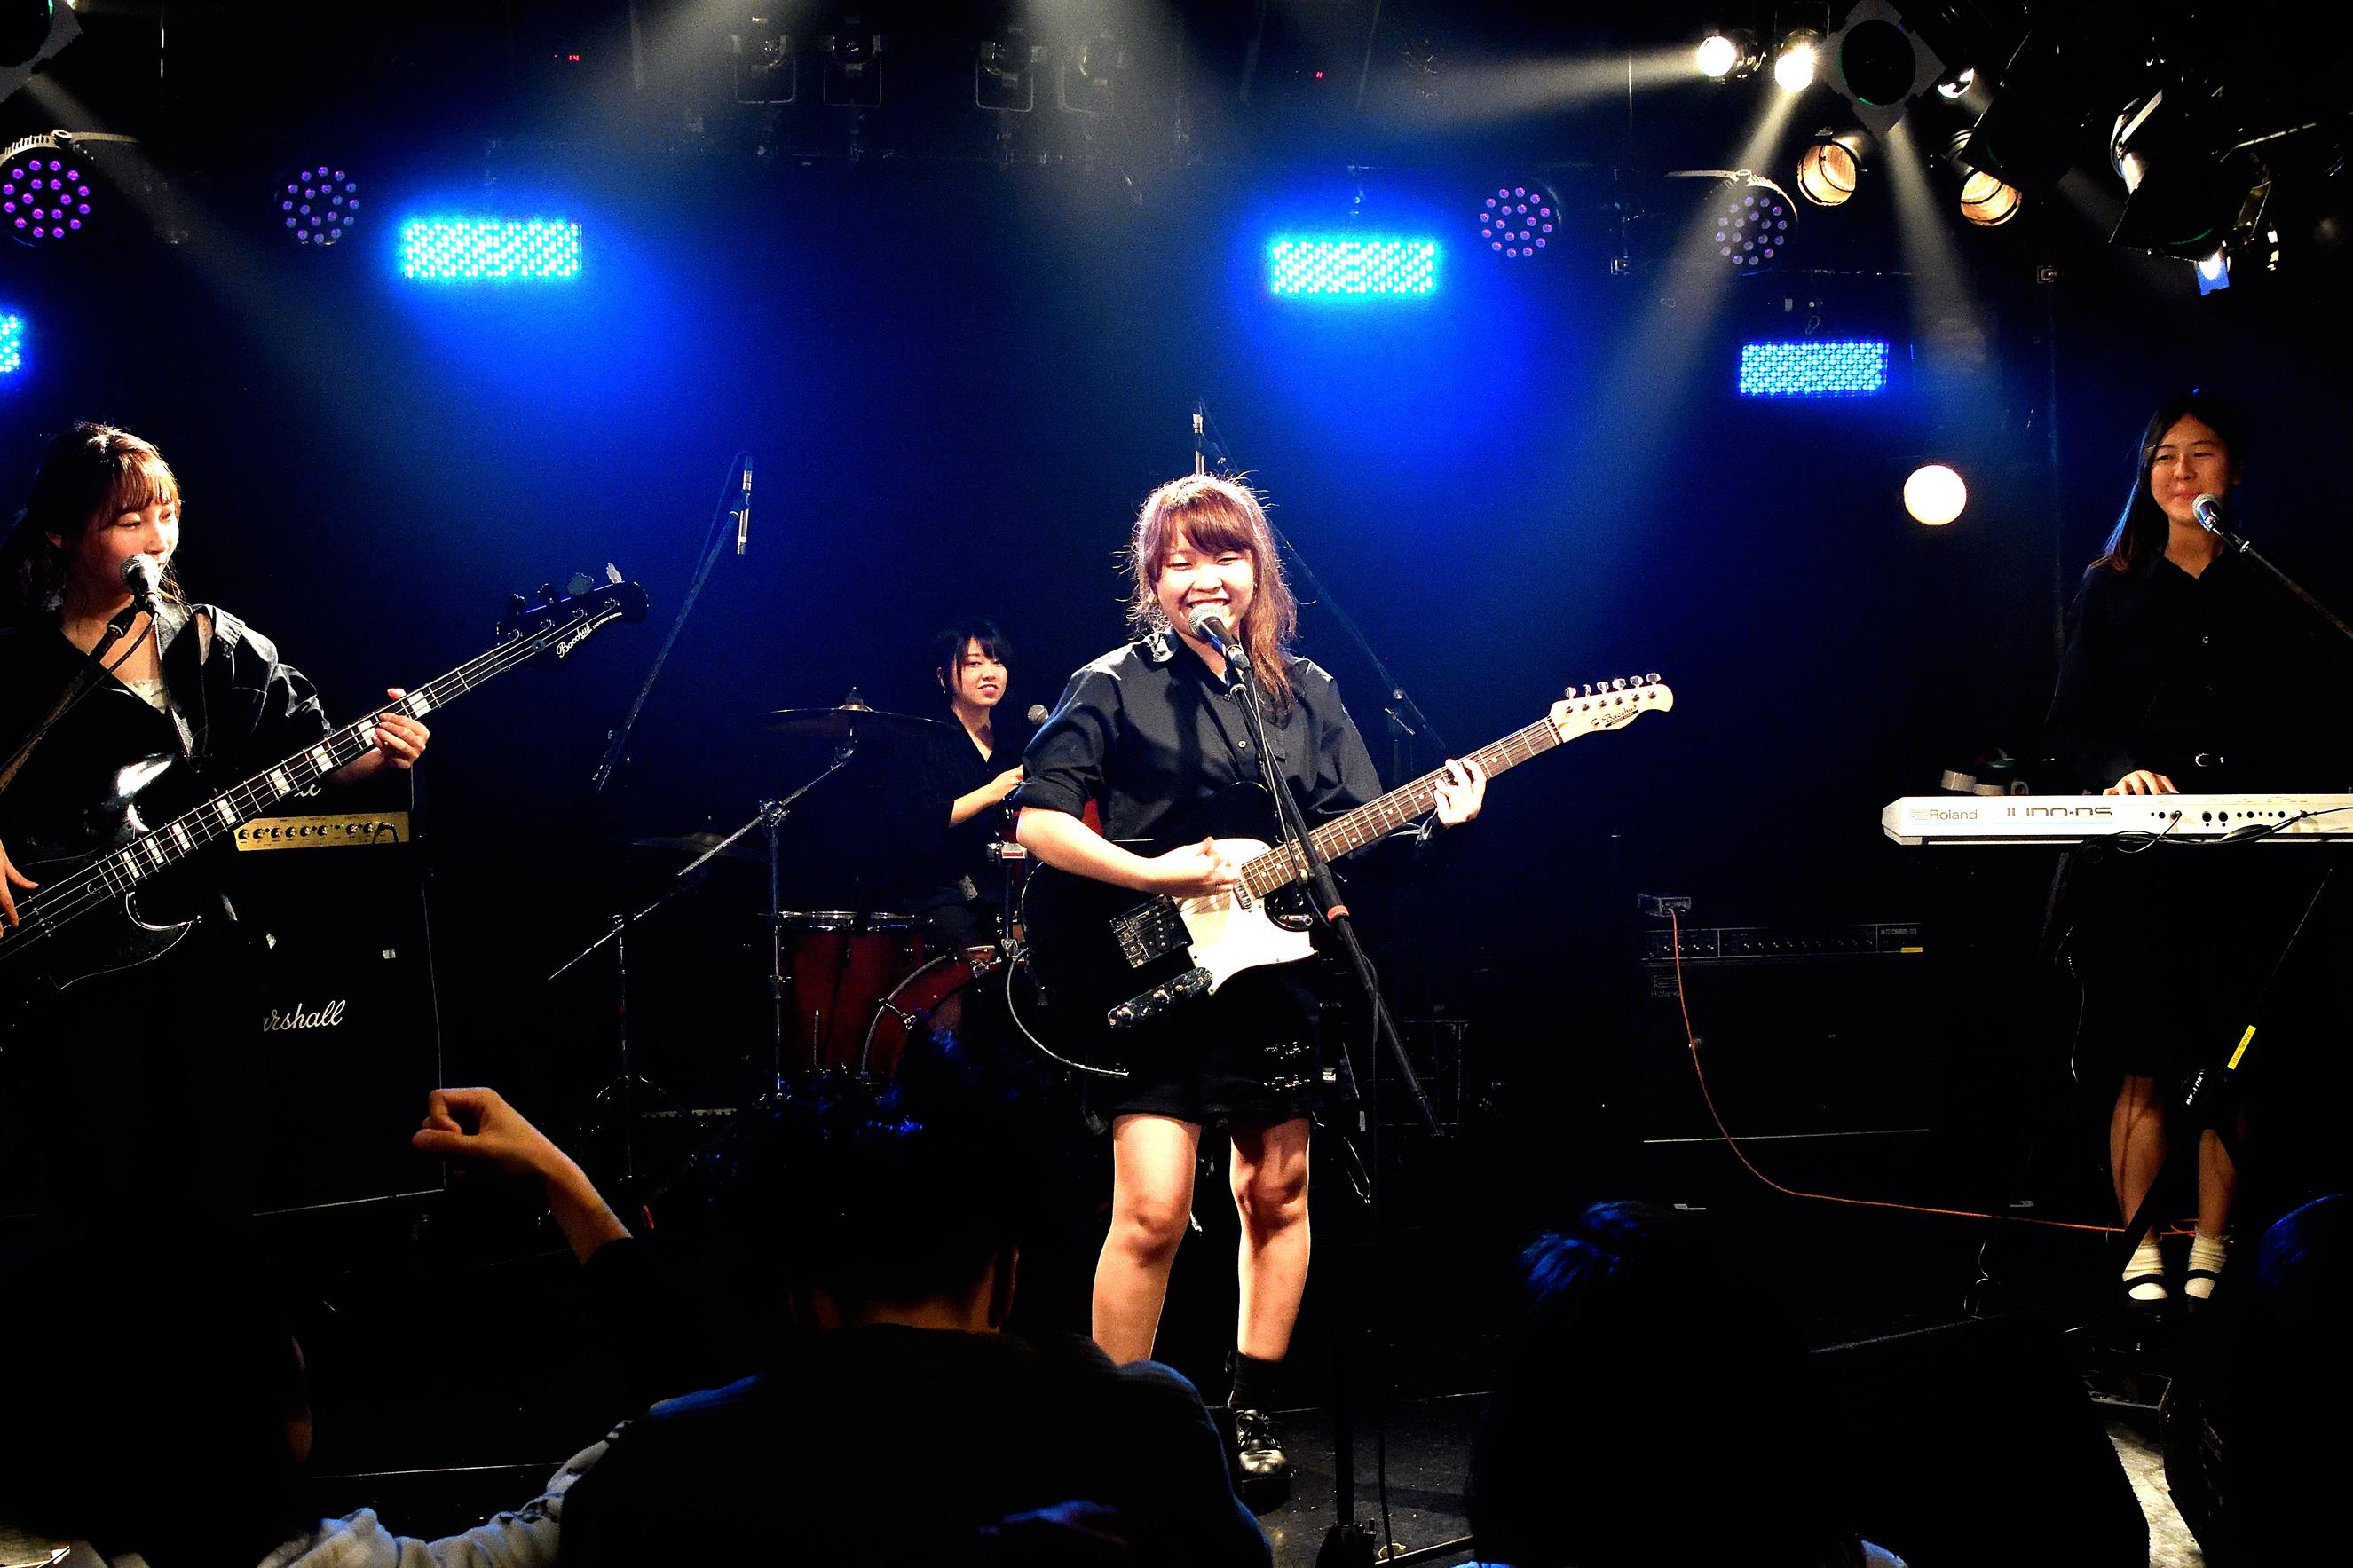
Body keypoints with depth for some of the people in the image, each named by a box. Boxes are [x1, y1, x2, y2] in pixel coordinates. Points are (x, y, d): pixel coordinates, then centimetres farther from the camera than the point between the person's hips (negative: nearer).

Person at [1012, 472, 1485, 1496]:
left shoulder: (1306, 694, 10)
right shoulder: (1114, 687, -4)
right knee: (1152, 1211, -10)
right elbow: (1037, 820, -9)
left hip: (1276, 976, 5)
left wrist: (1428, 821, -10)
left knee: (1278, 1193, 10)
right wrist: (1152, 876, -18)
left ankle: (1250, 1415, 24)